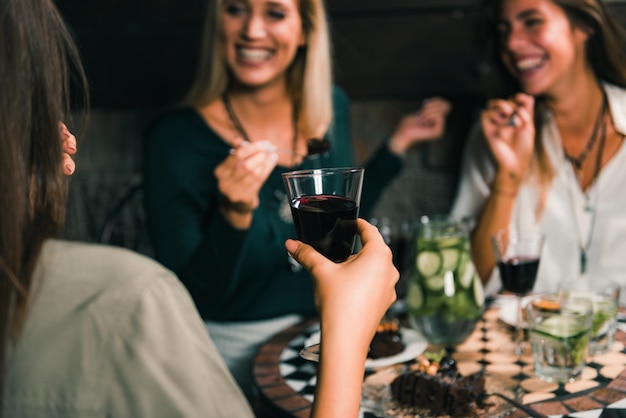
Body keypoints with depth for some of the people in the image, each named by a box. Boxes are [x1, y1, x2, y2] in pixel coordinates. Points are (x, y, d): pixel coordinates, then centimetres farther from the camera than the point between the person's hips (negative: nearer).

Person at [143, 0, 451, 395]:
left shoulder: (332, 107, -2)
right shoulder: (177, 136, -16)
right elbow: (193, 298, -14)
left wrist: (398, 143, 9)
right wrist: (234, 213, -31)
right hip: (240, 347, -4)